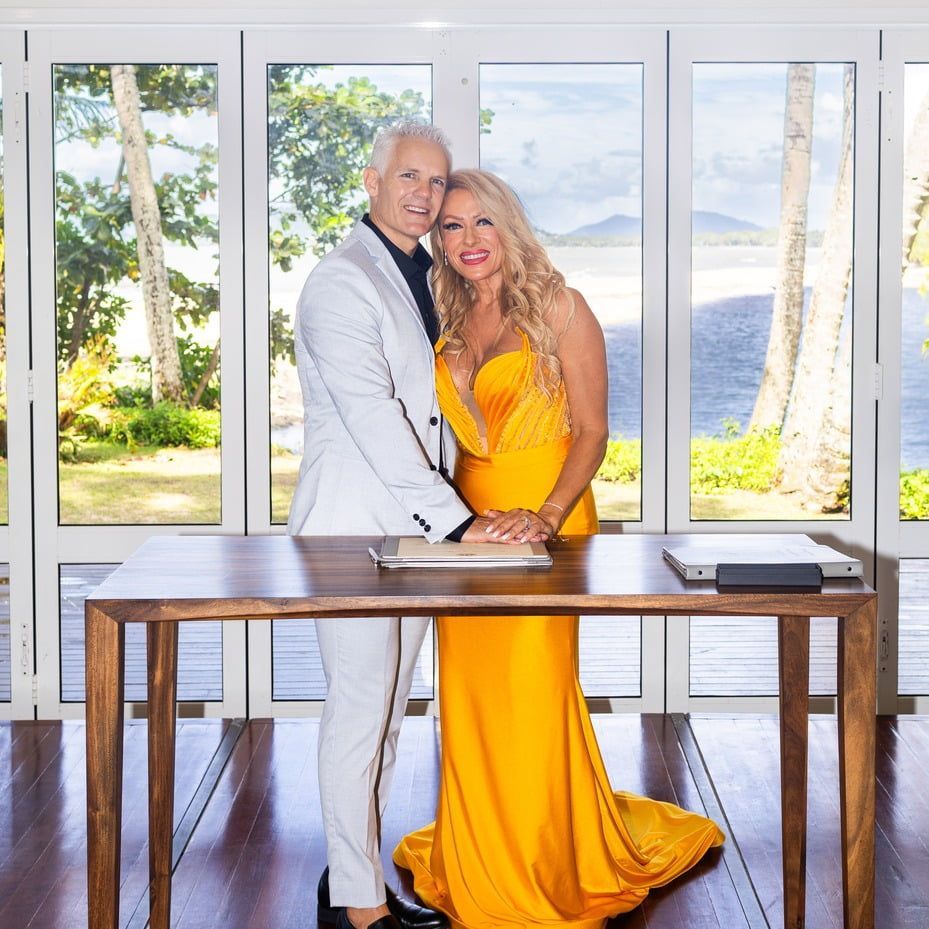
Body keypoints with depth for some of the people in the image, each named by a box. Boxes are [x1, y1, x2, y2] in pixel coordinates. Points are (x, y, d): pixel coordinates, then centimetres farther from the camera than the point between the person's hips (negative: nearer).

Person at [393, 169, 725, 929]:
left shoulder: (558, 308, -5)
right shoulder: (446, 321, 11)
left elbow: (592, 431, -9)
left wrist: (546, 516, -22)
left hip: (546, 516, -5)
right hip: (468, 517, 5)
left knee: (533, 695, -3)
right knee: (471, 693, 9)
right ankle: (479, 864, 26)